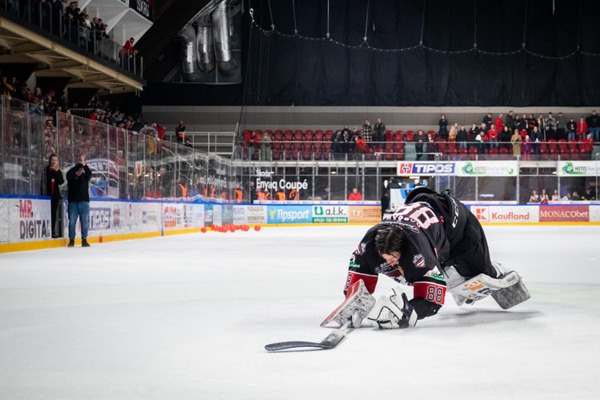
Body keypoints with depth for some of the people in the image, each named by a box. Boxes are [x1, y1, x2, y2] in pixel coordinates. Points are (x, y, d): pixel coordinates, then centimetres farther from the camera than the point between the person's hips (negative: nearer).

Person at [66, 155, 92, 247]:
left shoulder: (85, 177, 9)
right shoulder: (71, 178, 6)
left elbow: (89, 173, -10)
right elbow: (69, 173, -14)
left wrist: (83, 164, -21)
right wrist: (79, 164, -18)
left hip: (84, 201, 1)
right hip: (73, 202, -1)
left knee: (85, 222, 1)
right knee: (72, 222, -1)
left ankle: (84, 240, 7)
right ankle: (71, 240, 5)